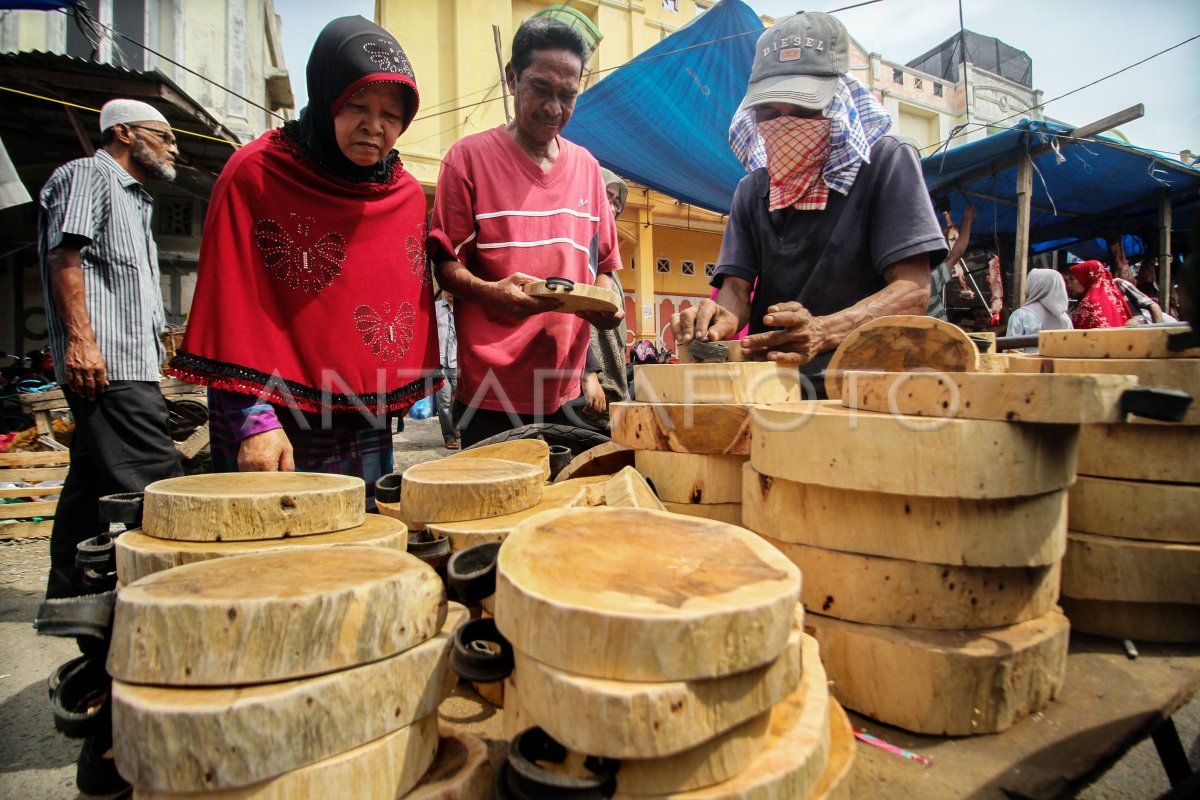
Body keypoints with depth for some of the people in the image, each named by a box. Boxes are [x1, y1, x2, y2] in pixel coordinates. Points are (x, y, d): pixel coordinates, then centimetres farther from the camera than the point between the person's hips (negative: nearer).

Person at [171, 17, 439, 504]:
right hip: (269, 427, -4)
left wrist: (415, 393, 9)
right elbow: (231, 308, -10)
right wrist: (254, 418, -16)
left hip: (366, 427, 5)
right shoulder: (254, 175, -7)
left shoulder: (407, 194, 7)